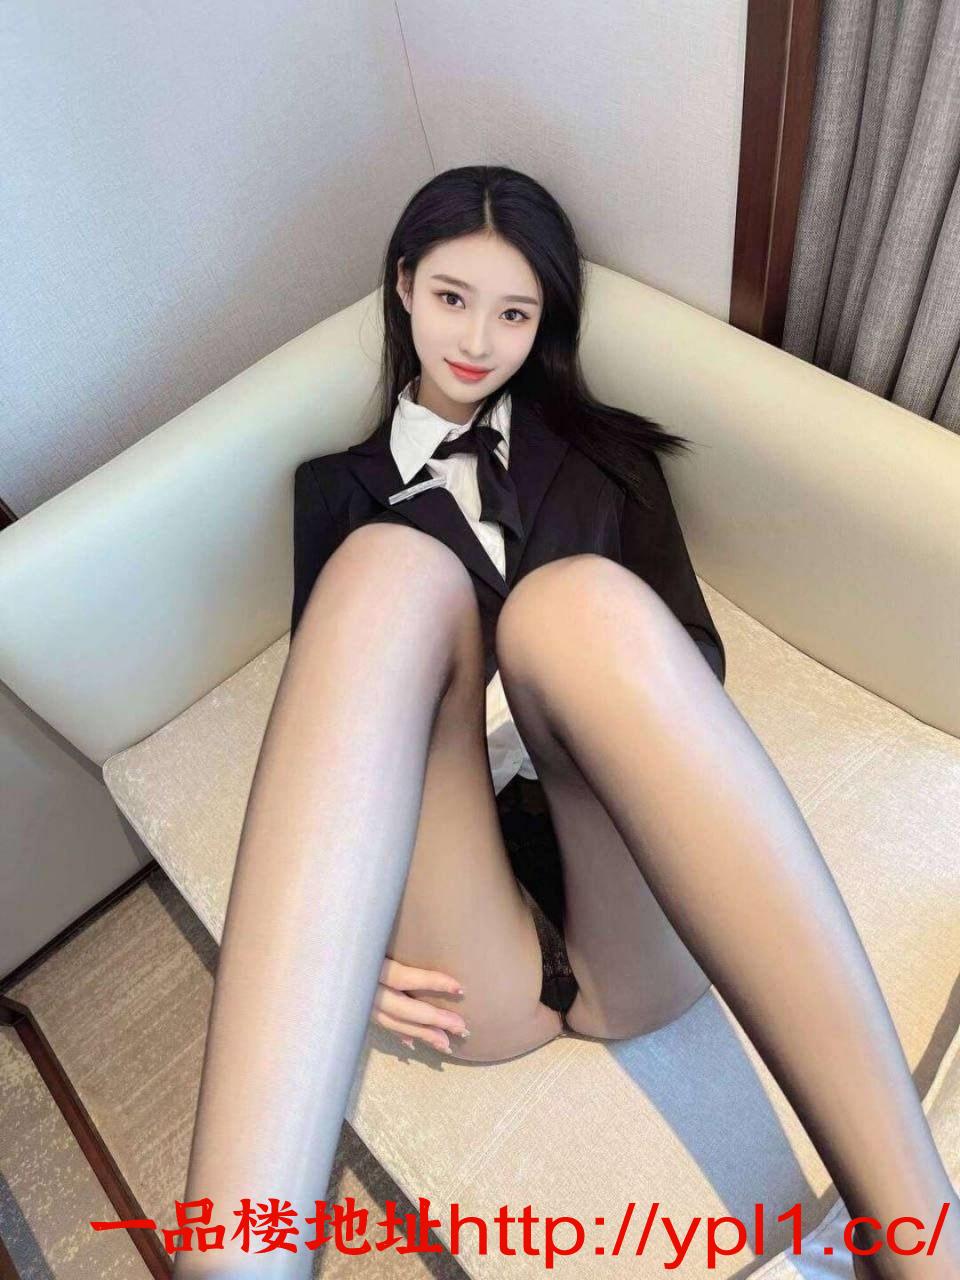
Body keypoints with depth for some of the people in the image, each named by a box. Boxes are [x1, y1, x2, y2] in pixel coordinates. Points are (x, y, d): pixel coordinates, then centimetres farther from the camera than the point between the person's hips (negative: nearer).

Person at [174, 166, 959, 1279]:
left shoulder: (599, 450, 22)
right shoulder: (340, 484, 21)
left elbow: (685, 651, 10)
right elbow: (324, 693, 9)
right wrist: (342, 942, -8)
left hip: (635, 933, 1)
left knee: (578, 597, -28)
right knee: (389, 564, -25)